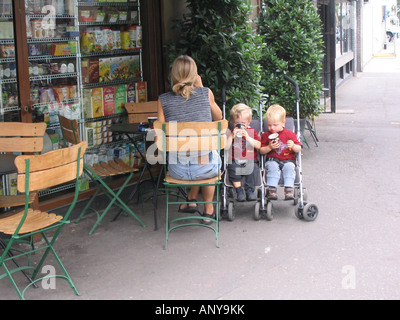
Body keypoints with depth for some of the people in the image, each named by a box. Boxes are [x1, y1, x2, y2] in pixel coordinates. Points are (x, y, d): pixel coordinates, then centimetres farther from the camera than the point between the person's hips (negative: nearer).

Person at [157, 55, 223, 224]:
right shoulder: (206, 93, -4)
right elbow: (218, 117, 17)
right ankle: (208, 210, 44)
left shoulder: (163, 100, -3)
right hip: (206, 168, -1)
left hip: (178, 170, 1)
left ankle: (192, 200, 43)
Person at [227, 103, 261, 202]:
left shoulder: (252, 132, 11)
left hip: (250, 160, 0)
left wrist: (247, 137, -13)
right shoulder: (231, 133, 12)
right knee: (233, 168, -31)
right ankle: (239, 190, -20)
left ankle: (250, 191, -20)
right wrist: (232, 136, -13)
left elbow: (258, 145, -4)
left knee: (253, 168, -31)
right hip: (235, 160, 1)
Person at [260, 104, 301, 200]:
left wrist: (293, 146, -16)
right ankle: (271, 189, -37)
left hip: (288, 160, 0)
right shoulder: (266, 135, 10)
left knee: (289, 167, -31)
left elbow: (299, 149, 7)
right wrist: (270, 147, -11)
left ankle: (289, 190, -35)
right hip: (272, 160, 0)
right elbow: (261, 151, 7)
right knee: (273, 167, -32)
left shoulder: (290, 134, 8)